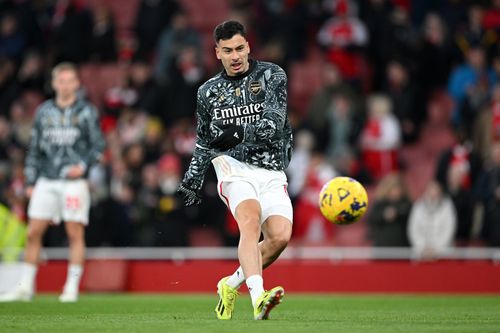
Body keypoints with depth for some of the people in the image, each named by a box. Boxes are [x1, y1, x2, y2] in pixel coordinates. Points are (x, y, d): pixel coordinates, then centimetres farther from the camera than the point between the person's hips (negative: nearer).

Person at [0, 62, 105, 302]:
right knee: (33, 233, 0)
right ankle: (26, 287, 8)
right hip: (46, 181, 3)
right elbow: (34, 149, 15)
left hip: (74, 181, -3)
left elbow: (98, 146, 2)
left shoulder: (86, 112, 2)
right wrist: (30, 181, 10)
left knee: (75, 234, -5)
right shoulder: (44, 111, 11)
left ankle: (72, 287, 1)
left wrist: (83, 166, -14)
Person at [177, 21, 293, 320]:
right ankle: (258, 299, -47)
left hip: (271, 172, 0)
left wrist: (240, 133, -23)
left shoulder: (272, 76, 2)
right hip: (234, 168, 0)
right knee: (250, 219, -30)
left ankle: (232, 284, 7)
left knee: (281, 236, -18)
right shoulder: (209, 92, 12)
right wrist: (193, 180, 22)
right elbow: (204, 140, 25)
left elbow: (274, 123, -12)